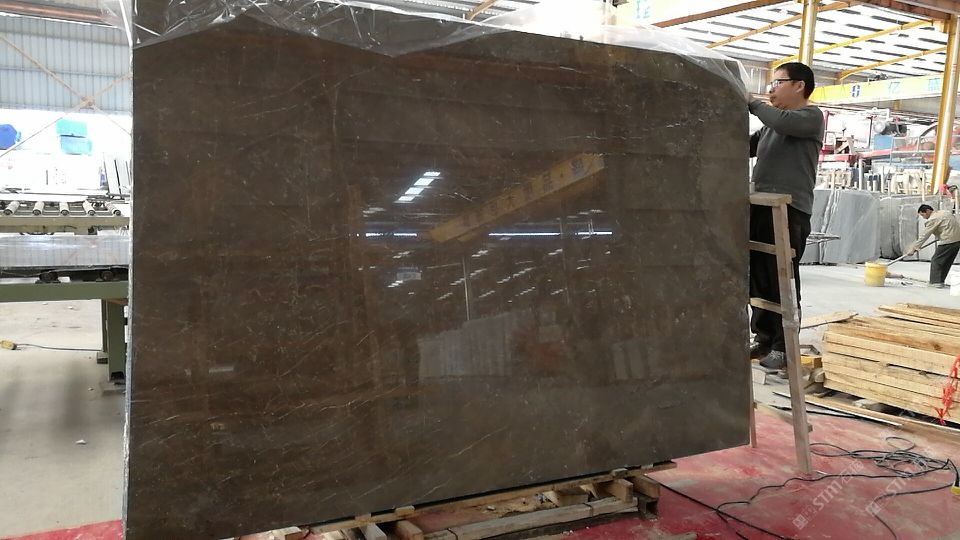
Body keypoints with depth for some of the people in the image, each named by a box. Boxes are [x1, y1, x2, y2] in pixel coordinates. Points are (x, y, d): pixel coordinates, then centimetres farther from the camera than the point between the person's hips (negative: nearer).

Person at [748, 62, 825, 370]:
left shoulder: (811, 116, 2)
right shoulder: (771, 122, 25)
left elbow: (785, 123, -18)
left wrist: (752, 103, -4)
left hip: (789, 210, -7)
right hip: (762, 207, 7)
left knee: (783, 281, -6)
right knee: (759, 279, 6)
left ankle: (784, 346, 1)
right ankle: (764, 339, 16)